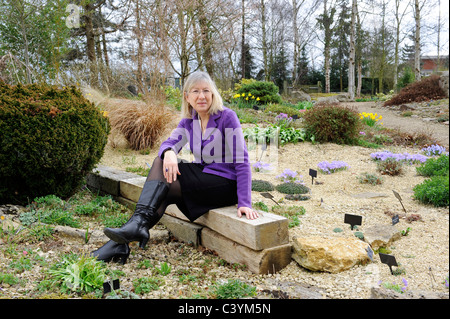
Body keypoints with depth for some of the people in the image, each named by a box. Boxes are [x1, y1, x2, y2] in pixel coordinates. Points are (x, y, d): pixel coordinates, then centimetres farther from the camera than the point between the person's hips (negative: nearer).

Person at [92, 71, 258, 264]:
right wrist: (169, 152, -32)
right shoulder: (189, 121, 6)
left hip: (225, 184, -6)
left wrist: (245, 203, -24)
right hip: (202, 178, 6)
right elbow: (169, 143, -5)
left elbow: (242, 162, -16)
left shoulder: (227, 117, -13)